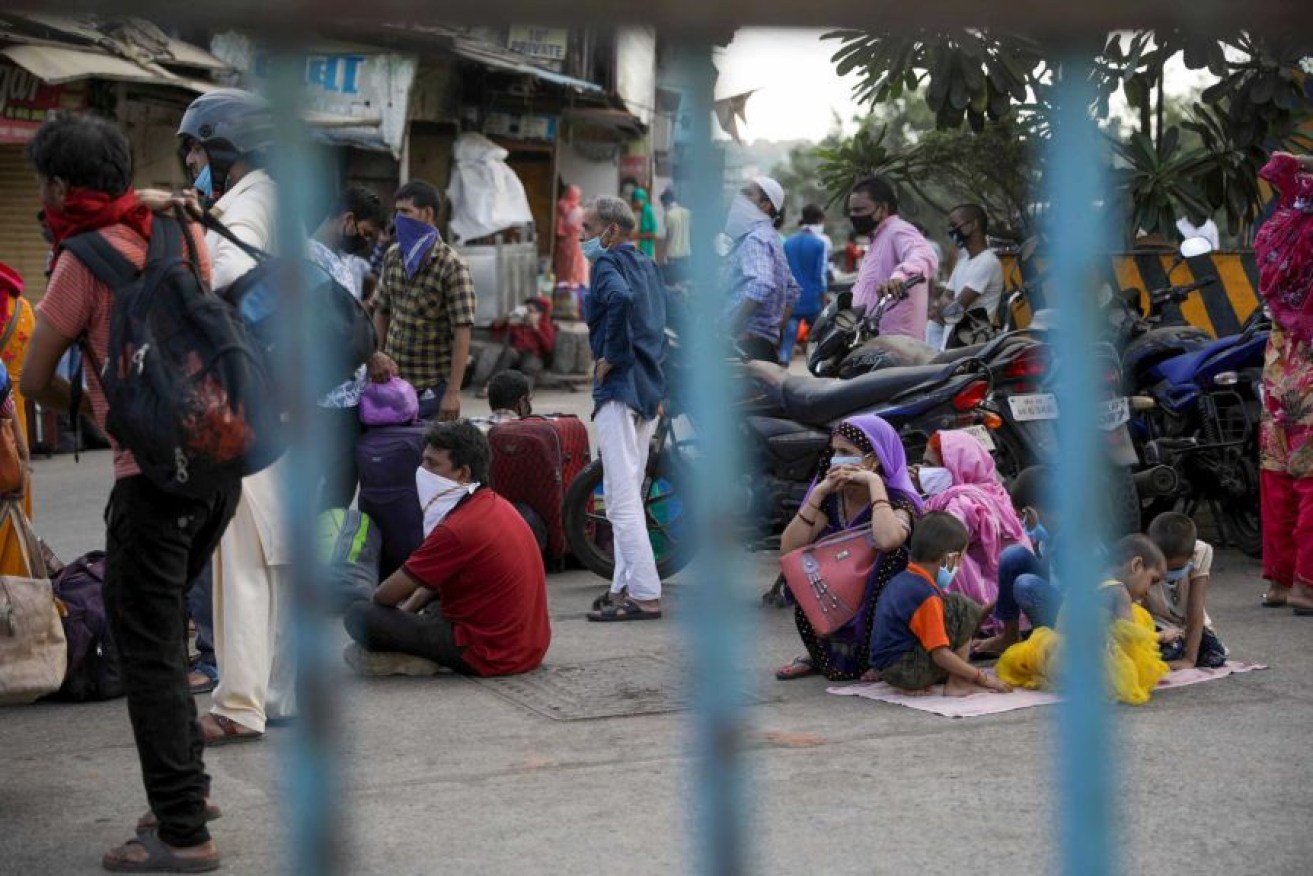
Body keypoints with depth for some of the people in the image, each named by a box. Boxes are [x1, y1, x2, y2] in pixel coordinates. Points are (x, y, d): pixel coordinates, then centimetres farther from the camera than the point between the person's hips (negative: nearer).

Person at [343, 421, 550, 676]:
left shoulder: (457, 530, -21)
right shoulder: (495, 504, 8)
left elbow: (388, 596, -13)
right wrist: (408, 608, 13)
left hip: (489, 658, -9)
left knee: (359, 615, -13)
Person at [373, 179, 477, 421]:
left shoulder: (452, 267, -13)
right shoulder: (393, 257, 6)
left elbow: (462, 333, -16)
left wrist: (453, 392, -20)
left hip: (432, 389, -5)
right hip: (393, 381, 5)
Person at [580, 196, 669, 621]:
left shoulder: (608, 263, -9)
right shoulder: (647, 265, 17)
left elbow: (621, 298, -31)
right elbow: (664, 322, 22)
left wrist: (611, 358, -21)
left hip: (620, 387, -9)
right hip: (650, 389, 9)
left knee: (623, 497, -9)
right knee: (627, 494, 16)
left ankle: (644, 595, -11)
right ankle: (626, 586, 19)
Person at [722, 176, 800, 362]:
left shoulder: (755, 238, -10)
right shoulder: (771, 237, 21)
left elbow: (761, 286, -28)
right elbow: (792, 291, 30)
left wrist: (729, 329, -25)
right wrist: (777, 331, 28)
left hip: (748, 341, -10)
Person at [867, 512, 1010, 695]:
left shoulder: (901, 579, 10)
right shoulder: (927, 596, -18)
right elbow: (940, 654, -20)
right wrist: (982, 678, -12)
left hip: (887, 670, 9)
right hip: (907, 671, -9)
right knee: (962, 609, -7)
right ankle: (957, 683, -5)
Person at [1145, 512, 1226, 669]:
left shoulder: (1202, 552, -26)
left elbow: (1196, 607, -28)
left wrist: (1190, 659, -34)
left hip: (1190, 624, 3)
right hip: (1158, 626, -3)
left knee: (1215, 657, -21)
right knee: (1169, 652, -32)